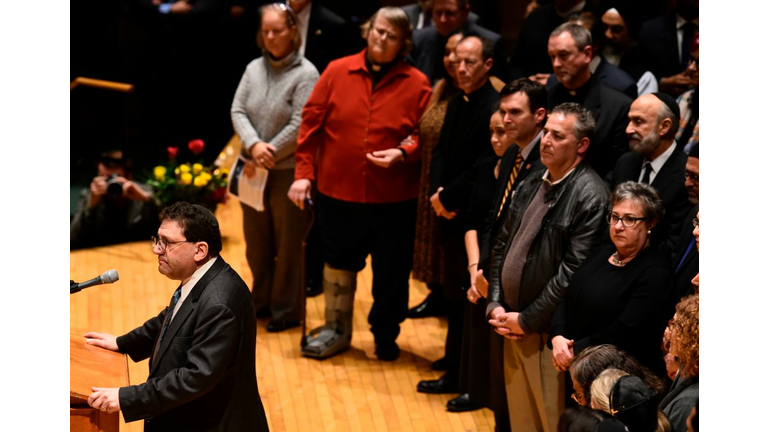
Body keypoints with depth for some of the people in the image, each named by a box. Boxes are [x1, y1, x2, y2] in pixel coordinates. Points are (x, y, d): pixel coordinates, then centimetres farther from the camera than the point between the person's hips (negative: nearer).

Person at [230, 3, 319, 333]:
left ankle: (286, 310, 17)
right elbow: (238, 111, 1)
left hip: (287, 172, -5)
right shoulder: (254, 68, 5)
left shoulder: (305, 74, -10)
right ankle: (261, 300, 32)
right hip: (253, 170, 5)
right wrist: (254, 146, -16)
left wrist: (267, 156, -15)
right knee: (256, 242, 16)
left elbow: (300, 126, -16)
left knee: (287, 245, 5)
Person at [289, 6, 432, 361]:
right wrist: (303, 173, -3)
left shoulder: (416, 84, -4)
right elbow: (311, 124, 1)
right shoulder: (337, 72, 0)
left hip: (394, 199, -1)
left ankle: (385, 335, 30)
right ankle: (336, 330, 35)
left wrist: (403, 153, -19)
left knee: (391, 272, 9)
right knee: (338, 264, 17)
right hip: (338, 193, 1)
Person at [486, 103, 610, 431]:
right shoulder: (531, 183, 10)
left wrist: (526, 320, -13)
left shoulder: (590, 195, -15)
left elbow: (573, 271, -18)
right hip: (513, 328, 7)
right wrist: (495, 304, 2)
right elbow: (502, 245, 14)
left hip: (548, 332, -7)